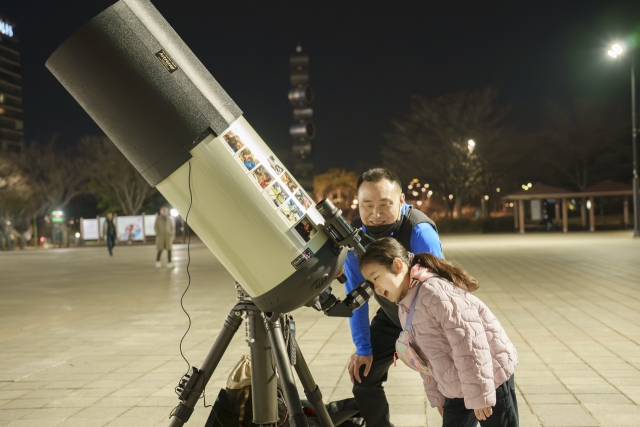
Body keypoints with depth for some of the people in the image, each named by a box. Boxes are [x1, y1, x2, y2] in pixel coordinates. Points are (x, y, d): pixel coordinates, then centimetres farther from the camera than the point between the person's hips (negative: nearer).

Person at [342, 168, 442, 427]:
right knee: (363, 377, 4)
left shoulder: (419, 231, -35)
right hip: (391, 317, 4)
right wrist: (363, 348, -12)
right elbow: (356, 292, -11)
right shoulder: (355, 232, -19)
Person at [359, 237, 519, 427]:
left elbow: (469, 341, -26)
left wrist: (479, 394, -23)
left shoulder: (433, 291, -23)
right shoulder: (405, 309, 7)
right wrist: (437, 395, 13)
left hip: (491, 381, -9)